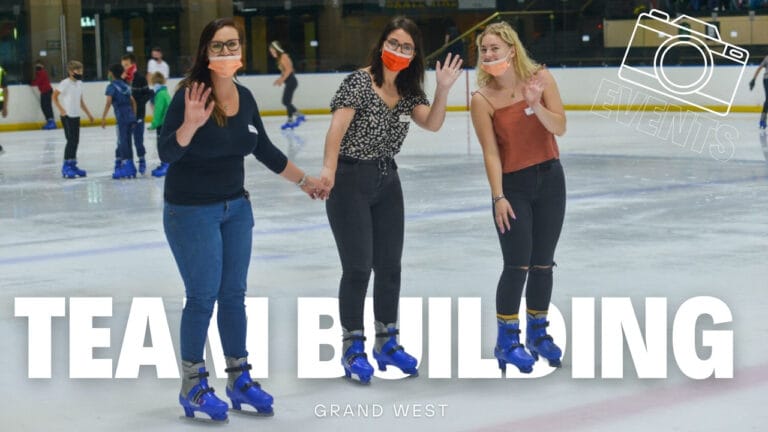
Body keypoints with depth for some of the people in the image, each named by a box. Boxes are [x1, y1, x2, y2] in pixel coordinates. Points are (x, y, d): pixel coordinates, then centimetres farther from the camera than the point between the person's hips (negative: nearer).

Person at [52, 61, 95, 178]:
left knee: (75, 141, 10)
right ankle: (66, 167, -4)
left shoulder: (79, 83, 10)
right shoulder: (65, 83, -12)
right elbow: (54, 96, -12)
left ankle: (73, 165, 18)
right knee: (71, 140, -9)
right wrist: (61, 110, -19)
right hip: (67, 116, -7)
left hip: (76, 116, 7)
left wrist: (88, 113, 18)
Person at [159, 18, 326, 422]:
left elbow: (264, 150, 15)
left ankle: (239, 378, 22)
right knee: (202, 296, -2)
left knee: (234, 295, 12)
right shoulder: (190, 94, -16)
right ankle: (192, 385, 12)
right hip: (192, 211, -6)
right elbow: (166, 152, -23)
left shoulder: (245, 97, 3)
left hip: (236, 207, 6)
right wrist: (190, 124, -40)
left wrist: (303, 180, 20)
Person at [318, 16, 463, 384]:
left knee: (390, 265, 11)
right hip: (350, 180, -7)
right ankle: (352, 348, 8)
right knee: (358, 266, -5)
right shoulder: (358, 82, -12)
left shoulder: (408, 91, 7)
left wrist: (443, 88, -19)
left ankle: (386, 343, 25)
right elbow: (338, 127, -23)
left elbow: (432, 124, -5)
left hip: (388, 181, 7)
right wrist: (328, 168, -38)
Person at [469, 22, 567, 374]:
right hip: (512, 185, -3)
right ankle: (507, 341, 7)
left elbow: (560, 128, -9)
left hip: (550, 179, 3)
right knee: (517, 265, -6)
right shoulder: (483, 99, -13)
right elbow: (491, 153, -13)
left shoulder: (540, 78, -6)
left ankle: (538, 333, 26)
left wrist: (536, 106, -26)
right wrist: (498, 198, -17)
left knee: (543, 263, 10)